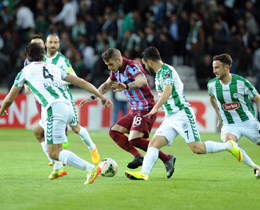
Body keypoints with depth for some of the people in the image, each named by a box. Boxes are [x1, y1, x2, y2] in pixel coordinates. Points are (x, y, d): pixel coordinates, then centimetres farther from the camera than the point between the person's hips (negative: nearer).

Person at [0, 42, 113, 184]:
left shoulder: (25, 71, 17)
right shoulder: (54, 68, 27)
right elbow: (81, 82, 21)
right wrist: (101, 96, 24)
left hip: (54, 108, -6)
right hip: (68, 107, 7)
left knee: (54, 154, -8)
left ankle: (90, 168, -25)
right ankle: (58, 169, 27)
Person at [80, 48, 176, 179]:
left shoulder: (132, 67, -17)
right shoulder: (116, 71, 11)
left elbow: (142, 81, -39)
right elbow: (106, 85, 32)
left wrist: (126, 87, -55)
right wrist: (92, 97, 27)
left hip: (146, 109, -10)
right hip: (135, 110, 10)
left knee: (134, 139, -23)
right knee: (114, 132, 4)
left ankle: (167, 159, -18)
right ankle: (138, 156, -10)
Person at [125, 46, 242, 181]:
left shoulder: (166, 70, -12)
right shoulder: (159, 74, 17)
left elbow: (167, 91, -31)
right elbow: (180, 84, 35)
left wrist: (155, 108, -42)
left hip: (182, 114, -9)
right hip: (170, 118, 9)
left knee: (198, 148, -11)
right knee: (154, 143, -9)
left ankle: (229, 146, 8)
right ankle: (144, 173, -21)